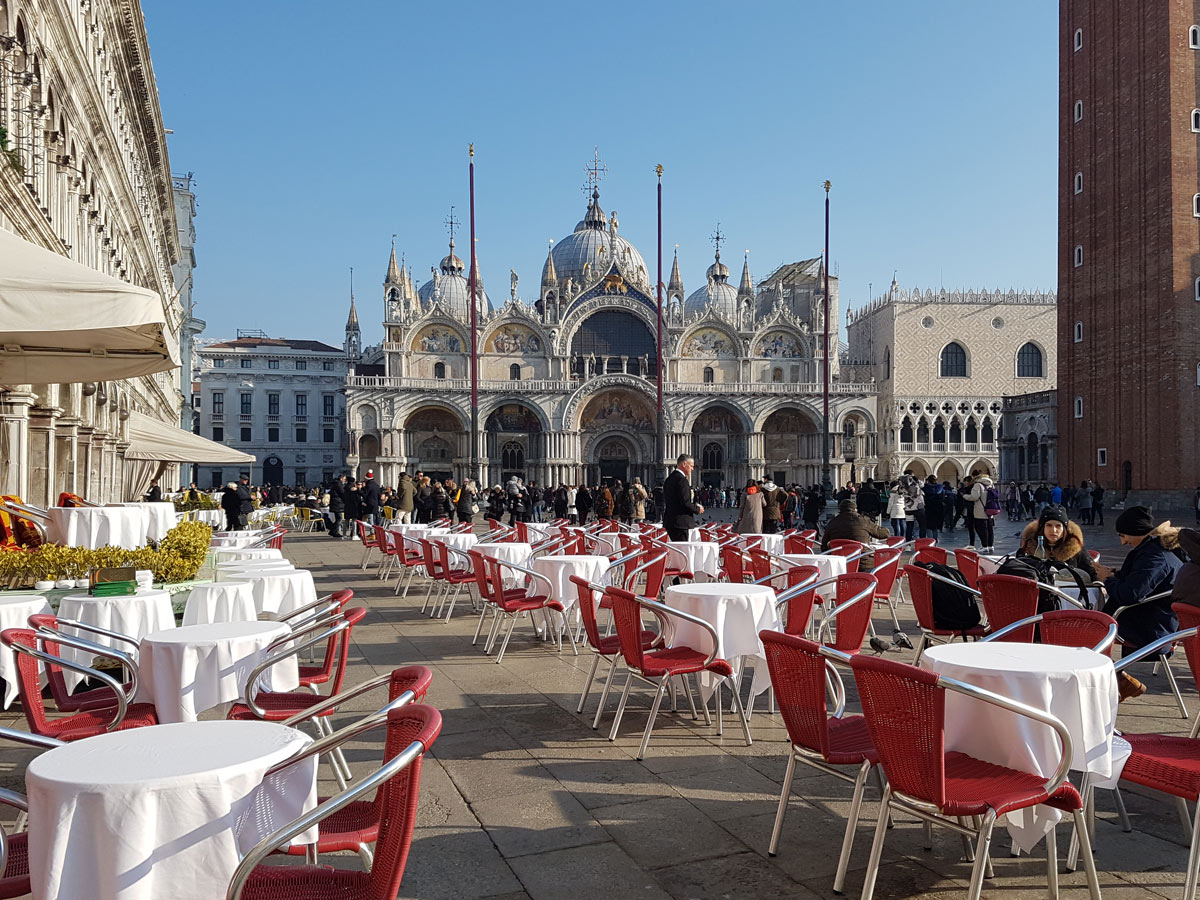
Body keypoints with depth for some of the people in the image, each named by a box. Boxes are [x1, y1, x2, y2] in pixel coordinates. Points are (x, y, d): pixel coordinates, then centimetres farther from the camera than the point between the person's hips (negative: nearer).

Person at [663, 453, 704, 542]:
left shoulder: (669, 478, 14)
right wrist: (697, 509, -3)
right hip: (680, 523, -9)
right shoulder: (682, 480, -16)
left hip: (669, 521, 9)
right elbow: (685, 503, -20)